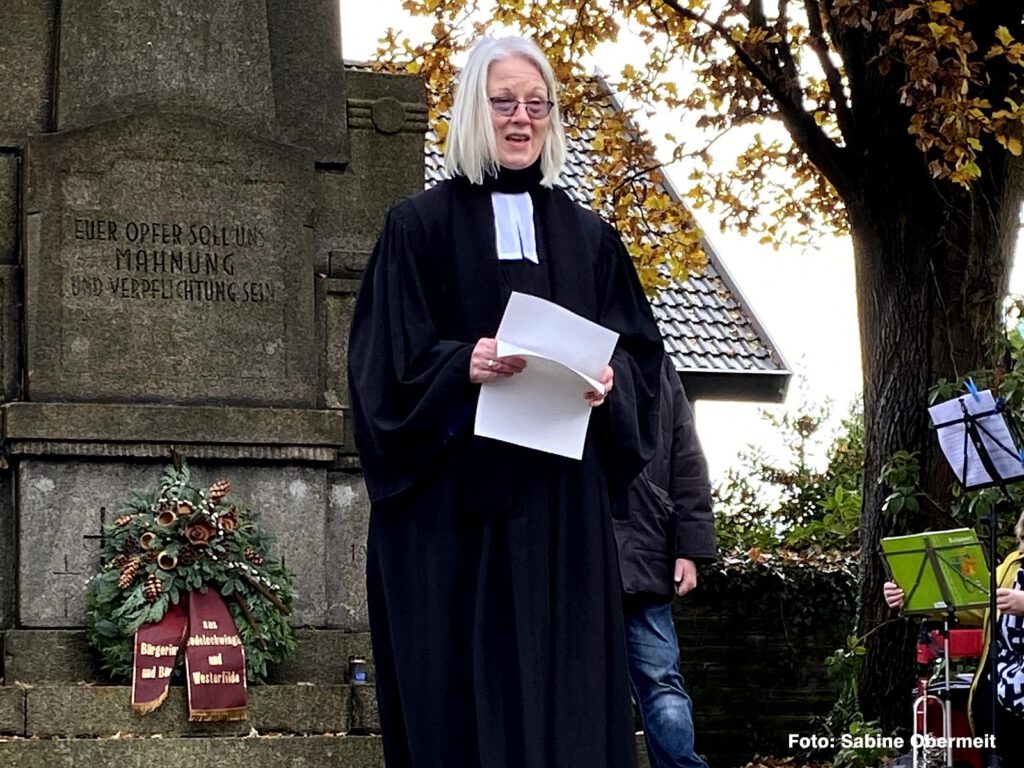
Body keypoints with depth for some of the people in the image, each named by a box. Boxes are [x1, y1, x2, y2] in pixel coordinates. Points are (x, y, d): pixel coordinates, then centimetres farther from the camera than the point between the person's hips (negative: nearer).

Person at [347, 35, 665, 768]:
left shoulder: (589, 238, 14)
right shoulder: (420, 226, 4)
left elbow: (639, 350, 11)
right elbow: (388, 358, -3)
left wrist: (610, 378, -11)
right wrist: (463, 365, -21)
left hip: (563, 500, 3)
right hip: (454, 499, -3)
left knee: (566, 683, 1)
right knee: (463, 687, -6)